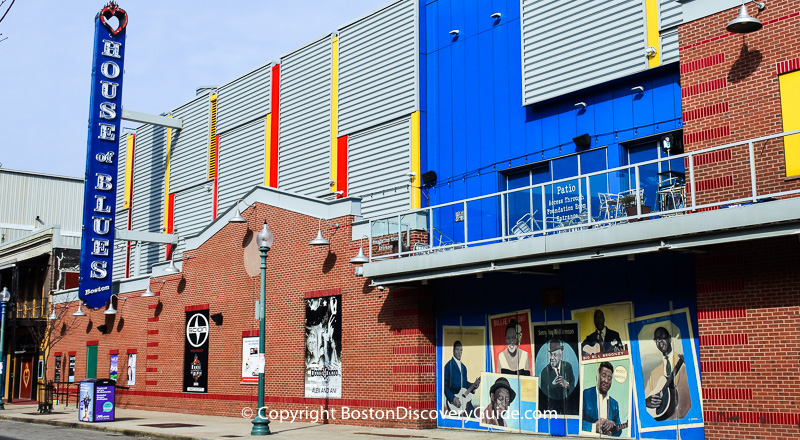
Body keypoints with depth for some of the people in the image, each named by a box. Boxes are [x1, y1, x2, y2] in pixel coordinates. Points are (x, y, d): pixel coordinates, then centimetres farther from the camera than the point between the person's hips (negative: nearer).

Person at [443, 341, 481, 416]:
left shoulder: (463, 367, 19)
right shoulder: (448, 366, -6)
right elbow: (445, 385, -10)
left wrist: (474, 385, 2)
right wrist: (453, 398, -19)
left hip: (465, 399, 7)